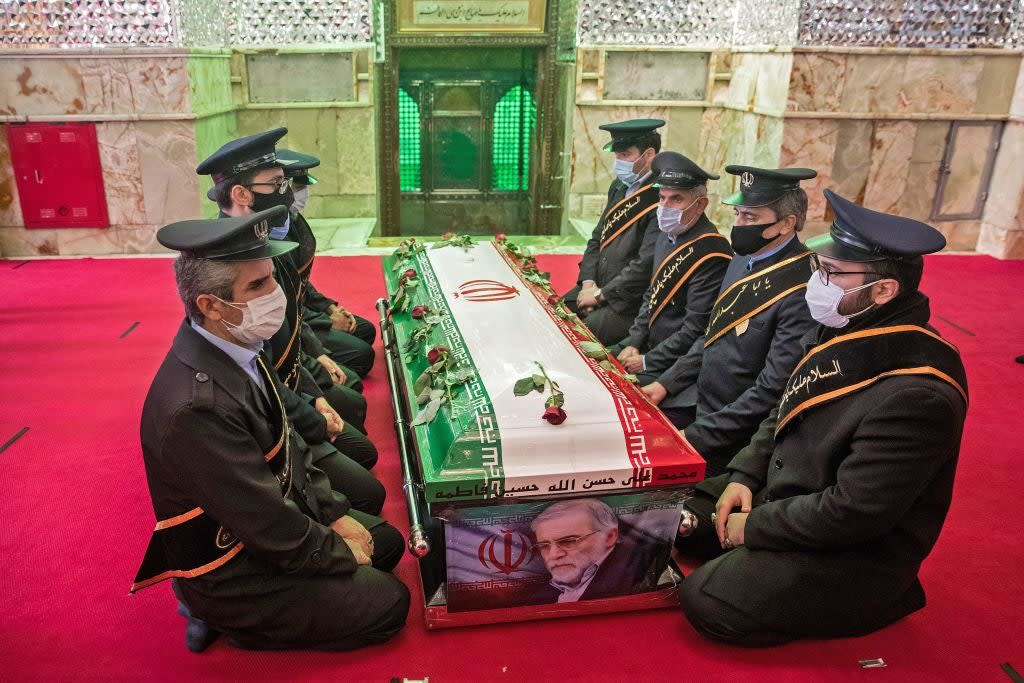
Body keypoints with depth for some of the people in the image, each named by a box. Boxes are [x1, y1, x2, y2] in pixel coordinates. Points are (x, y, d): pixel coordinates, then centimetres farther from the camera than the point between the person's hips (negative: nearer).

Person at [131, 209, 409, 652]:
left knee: (387, 542, 16)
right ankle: (233, 620, 8)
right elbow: (272, 528, -28)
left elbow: (287, 442, 5)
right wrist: (341, 553, -11)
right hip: (232, 571, -8)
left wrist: (336, 514, 2)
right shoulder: (199, 407, -36)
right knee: (388, 603, -2)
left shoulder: (237, 349, -8)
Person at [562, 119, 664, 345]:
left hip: (629, 303, -8)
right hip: (597, 287, 8)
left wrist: (601, 294, -13)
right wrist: (588, 283, 0)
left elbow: (646, 265, -21)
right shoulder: (619, 187, 11)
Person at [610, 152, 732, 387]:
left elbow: (695, 329, -22)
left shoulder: (711, 254, -22)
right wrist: (633, 343, 4)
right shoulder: (667, 236, 6)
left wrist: (647, 362, -15)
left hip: (679, 364, -8)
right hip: (648, 345, 8)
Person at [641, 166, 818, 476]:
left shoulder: (803, 290, -23)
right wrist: (666, 383, 5)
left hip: (732, 435, -8)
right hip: (693, 400, 8)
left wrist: (696, 436, -21)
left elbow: (772, 389, -23)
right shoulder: (743, 261, 5)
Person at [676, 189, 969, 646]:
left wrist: (756, 525, -17)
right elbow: (783, 413, 10)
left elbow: (853, 513, -28)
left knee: (705, 602, -16)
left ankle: (869, 601, 1)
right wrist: (744, 476, -2)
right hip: (784, 493, 8)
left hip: (855, 551, -8)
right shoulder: (840, 330, -3)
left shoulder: (916, 395, -31)